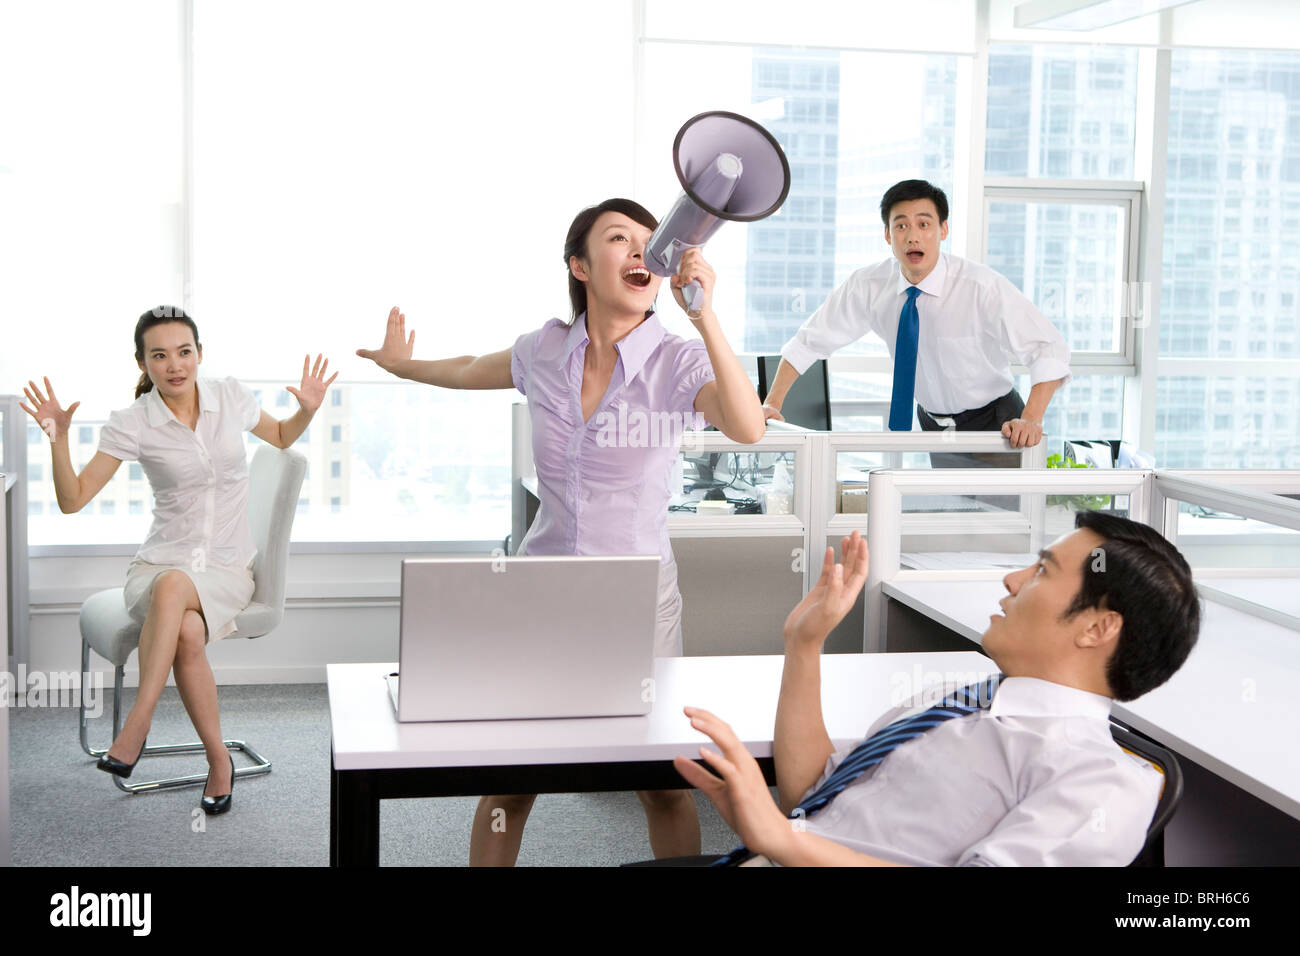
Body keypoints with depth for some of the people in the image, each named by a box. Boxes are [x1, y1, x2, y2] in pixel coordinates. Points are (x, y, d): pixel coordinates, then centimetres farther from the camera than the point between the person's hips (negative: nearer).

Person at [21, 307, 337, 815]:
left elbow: (281, 437, 22)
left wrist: (308, 409, 1)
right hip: (159, 563, 0)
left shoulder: (231, 397, 2)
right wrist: (59, 439, -18)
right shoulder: (130, 424, -4)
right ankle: (219, 760, -22)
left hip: (227, 569, 0)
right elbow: (72, 500, -4)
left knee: (172, 586, -37)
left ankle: (134, 729, -33)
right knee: (186, 632, -36)